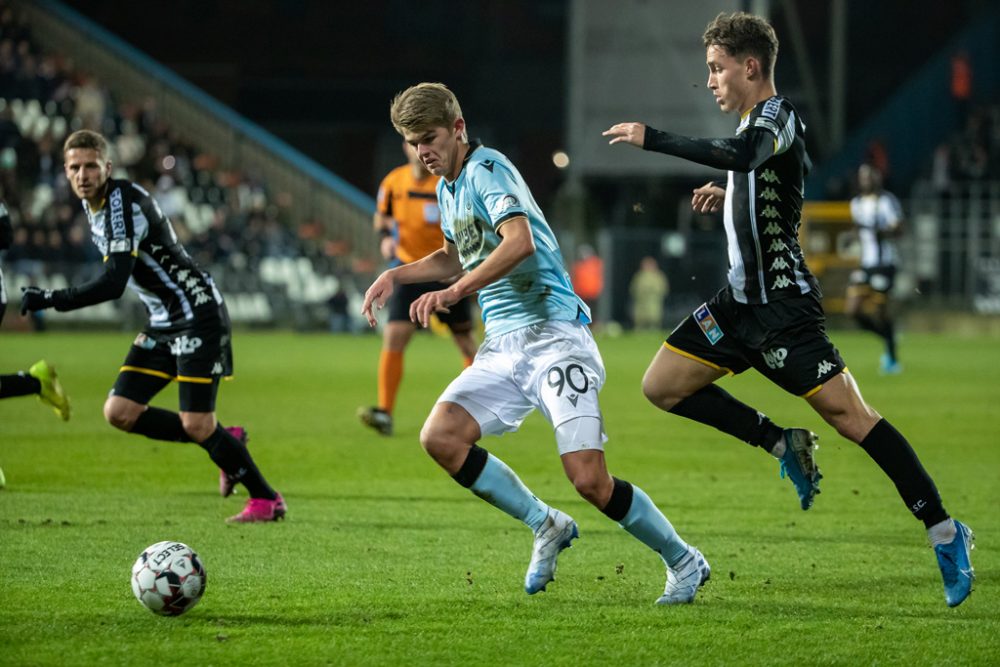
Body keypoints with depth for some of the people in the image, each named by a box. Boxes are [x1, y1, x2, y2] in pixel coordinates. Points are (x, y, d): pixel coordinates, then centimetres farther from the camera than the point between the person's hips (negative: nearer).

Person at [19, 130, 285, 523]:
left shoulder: (124, 203, -22)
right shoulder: (92, 206, 7)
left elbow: (114, 283, -31)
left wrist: (50, 299, -30)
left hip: (198, 316, -9)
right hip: (162, 324, 9)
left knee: (196, 425, -13)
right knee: (119, 413, 0)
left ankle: (266, 500, 5)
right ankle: (225, 442, 15)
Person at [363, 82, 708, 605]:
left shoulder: (487, 169, -10)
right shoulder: (447, 188, 18)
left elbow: (520, 242, -28)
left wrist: (453, 292, -35)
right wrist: (394, 276, 25)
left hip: (553, 332, -9)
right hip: (503, 345, 9)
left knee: (590, 481, -17)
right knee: (440, 438, -12)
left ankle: (684, 561, 5)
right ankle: (546, 526, 5)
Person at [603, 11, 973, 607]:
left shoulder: (777, 116, -13)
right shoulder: (759, 125, 15)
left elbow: (741, 154, -36)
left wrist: (652, 139, -33)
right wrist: (726, 198, 15)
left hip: (783, 304, -10)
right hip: (742, 301, 10)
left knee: (847, 413, -14)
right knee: (662, 386, 4)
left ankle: (944, 531, -10)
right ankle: (785, 443, 10)